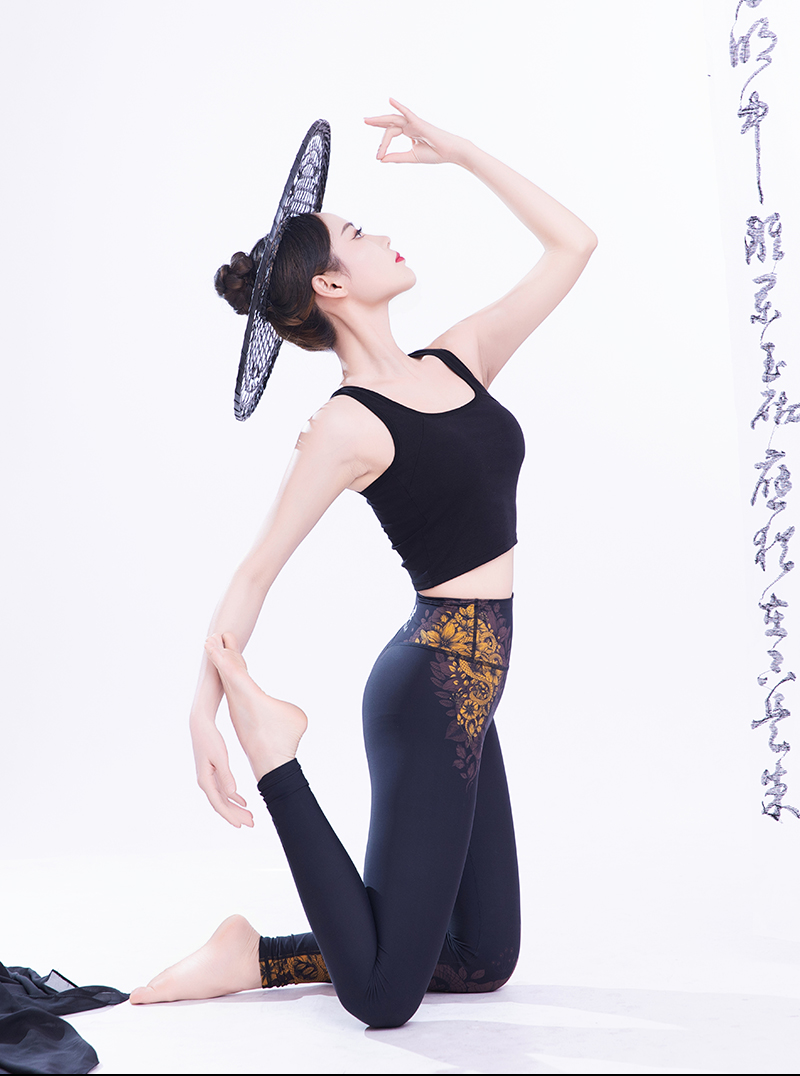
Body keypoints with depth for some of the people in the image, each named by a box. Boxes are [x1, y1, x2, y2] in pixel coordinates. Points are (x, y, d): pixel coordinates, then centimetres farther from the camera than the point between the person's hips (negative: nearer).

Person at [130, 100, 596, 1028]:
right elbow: (254, 574, -13)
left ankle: (255, 959, 20)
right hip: (435, 686, -8)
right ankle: (272, 745, 2)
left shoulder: (459, 360, 8)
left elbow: (571, 245, 12)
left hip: (463, 690, 8)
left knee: (484, 961, 15)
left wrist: (460, 152, 9)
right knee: (383, 996, -7)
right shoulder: (348, 426, -13)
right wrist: (205, 709, -20)